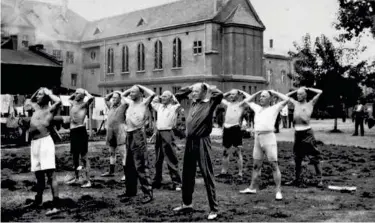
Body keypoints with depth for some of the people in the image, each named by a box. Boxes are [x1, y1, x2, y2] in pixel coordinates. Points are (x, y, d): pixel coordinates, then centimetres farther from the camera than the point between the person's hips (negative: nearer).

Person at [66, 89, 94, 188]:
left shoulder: (85, 104, -7)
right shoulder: (74, 103, 15)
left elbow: (91, 98, -27)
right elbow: (69, 98, 37)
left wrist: (85, 92, -8)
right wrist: (75, 92, 19)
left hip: (81, 131, -8)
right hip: (73, 131, 8)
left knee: (84, 157, -6)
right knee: (75, 155, 18)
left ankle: (88, 181, -3)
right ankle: (76, 177, 32)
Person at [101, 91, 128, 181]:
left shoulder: (123, 106, -1)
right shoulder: (111, 106, 17)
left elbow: (126, 101, -20)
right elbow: (105, 98, 29)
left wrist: (121, 94, -2)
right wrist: (113, 93, 17)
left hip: (119, 131, -7)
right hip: (110, 132, 7)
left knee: (123, 153, -11)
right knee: (111, 153, 15)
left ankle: (126, 173, -14)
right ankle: (111, 171, 25)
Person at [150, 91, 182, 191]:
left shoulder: (174, 107, -1)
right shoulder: (160, 106, 16)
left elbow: (177, 102, -16)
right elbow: (152, 102, 30)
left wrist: (172, 96, 0)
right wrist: (158, 98, 16)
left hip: (167, 133, -6)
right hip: (158, 133, 6)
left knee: (171, 160, -7)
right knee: (158, 160, 13)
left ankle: (176, 183, -2)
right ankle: (157, 181, 23)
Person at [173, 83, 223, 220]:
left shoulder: (209, 103, -4)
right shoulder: (191, 103, 13)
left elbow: (219, 94, -20)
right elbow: (178, 95, 24)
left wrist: (208, 87, -4)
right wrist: (189, 88, 14)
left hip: (202, 142, -7)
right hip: (189, 141, 7)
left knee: (207, 175, -5)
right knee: (187, 174, 16)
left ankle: (213, 209, 1)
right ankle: (187, 203, 33)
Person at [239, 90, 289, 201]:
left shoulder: (274, 108, 5)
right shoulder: (257, 108, 20)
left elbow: (286, 99, -2)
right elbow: (248, 101, 35)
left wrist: (275, 93, 8)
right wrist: (258, 92, 24)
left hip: (269, 137, -6)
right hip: (257, 138, 6)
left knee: (274, 164, -7)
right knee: (256, 165, 12)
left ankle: (278, 191, -5)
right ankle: (252, 188, 20)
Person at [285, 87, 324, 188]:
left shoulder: (310, 103, 3)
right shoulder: (296, 103, 14)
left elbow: (320, 92, -4)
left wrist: (308, 89, 6)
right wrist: (295, 90, 17)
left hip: (307, 132, -5)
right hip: (297, 133, 5)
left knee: (315, 157, -5)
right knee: (297, 158, 13)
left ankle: (320, 179, -1)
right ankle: (297, 179, 22)